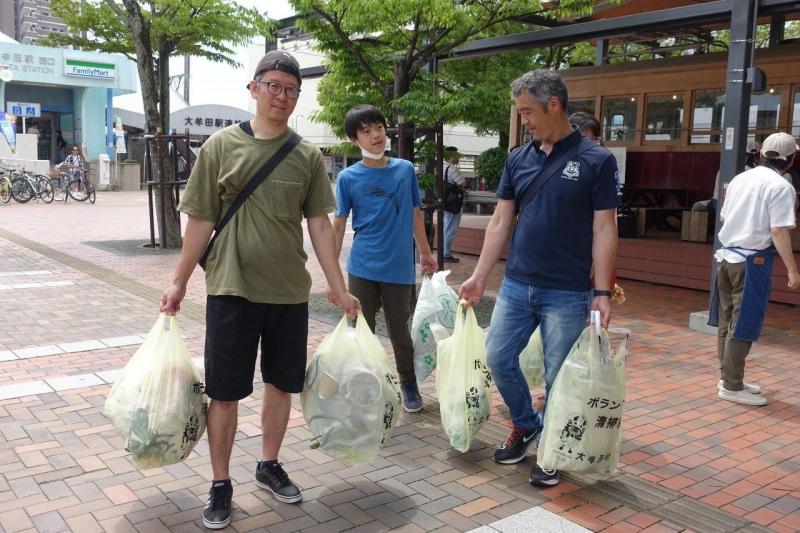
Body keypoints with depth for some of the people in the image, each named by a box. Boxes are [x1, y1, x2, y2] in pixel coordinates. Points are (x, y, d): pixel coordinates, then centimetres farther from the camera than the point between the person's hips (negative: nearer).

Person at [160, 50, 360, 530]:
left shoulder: (308, 156, 3)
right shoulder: (221, 145, -1)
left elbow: (320, 225, 4)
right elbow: (202, 220, 1)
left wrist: (340, 289, 2)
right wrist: (180, 282, 1)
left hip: (290, 291, 3)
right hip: (232, 289, -2)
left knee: (282, 383, 13)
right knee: (225, 391, 4)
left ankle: (269, 466, 33)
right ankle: (221, 485, 21)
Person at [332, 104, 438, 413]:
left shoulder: (405, 170, 1)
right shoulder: (348, 178, -4)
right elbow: (339, 225, -2)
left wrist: (426, 253, 16)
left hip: (399, 269, 1)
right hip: (362, 269, -1)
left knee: (399, 332, 13)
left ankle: (409, 385, 34)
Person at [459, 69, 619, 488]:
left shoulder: (596, 161, -7)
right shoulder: (518, 159, 6)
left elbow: (604, 231, -8)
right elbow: (500, 222, 9)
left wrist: (602, 292, -13)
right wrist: (479, 277, 5)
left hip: (567, 293, -4)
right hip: (516, 285, 5)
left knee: (558, 377, 5)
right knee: (498, 359, 8)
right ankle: (526, 424, 33)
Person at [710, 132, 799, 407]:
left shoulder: (740, 178, 8)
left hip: (727, 256, 7)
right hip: (752, 261, -7)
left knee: (727, 322, 14)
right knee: (744, 326, 1)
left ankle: (728, 376, 26)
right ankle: (732, 386, 7)